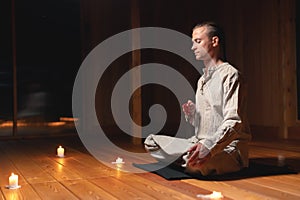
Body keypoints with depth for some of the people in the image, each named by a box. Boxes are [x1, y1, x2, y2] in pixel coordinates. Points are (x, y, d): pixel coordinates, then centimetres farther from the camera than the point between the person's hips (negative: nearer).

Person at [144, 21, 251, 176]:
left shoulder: (230, 75, -10)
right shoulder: (202, 79, 19)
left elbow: (233, 123, -20)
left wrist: (208, 146, -34)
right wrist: (192, 115, -2)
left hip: (227, 148, -8)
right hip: (200, 143, 8)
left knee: (195, 163, -39)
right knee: (151, 142, 1)